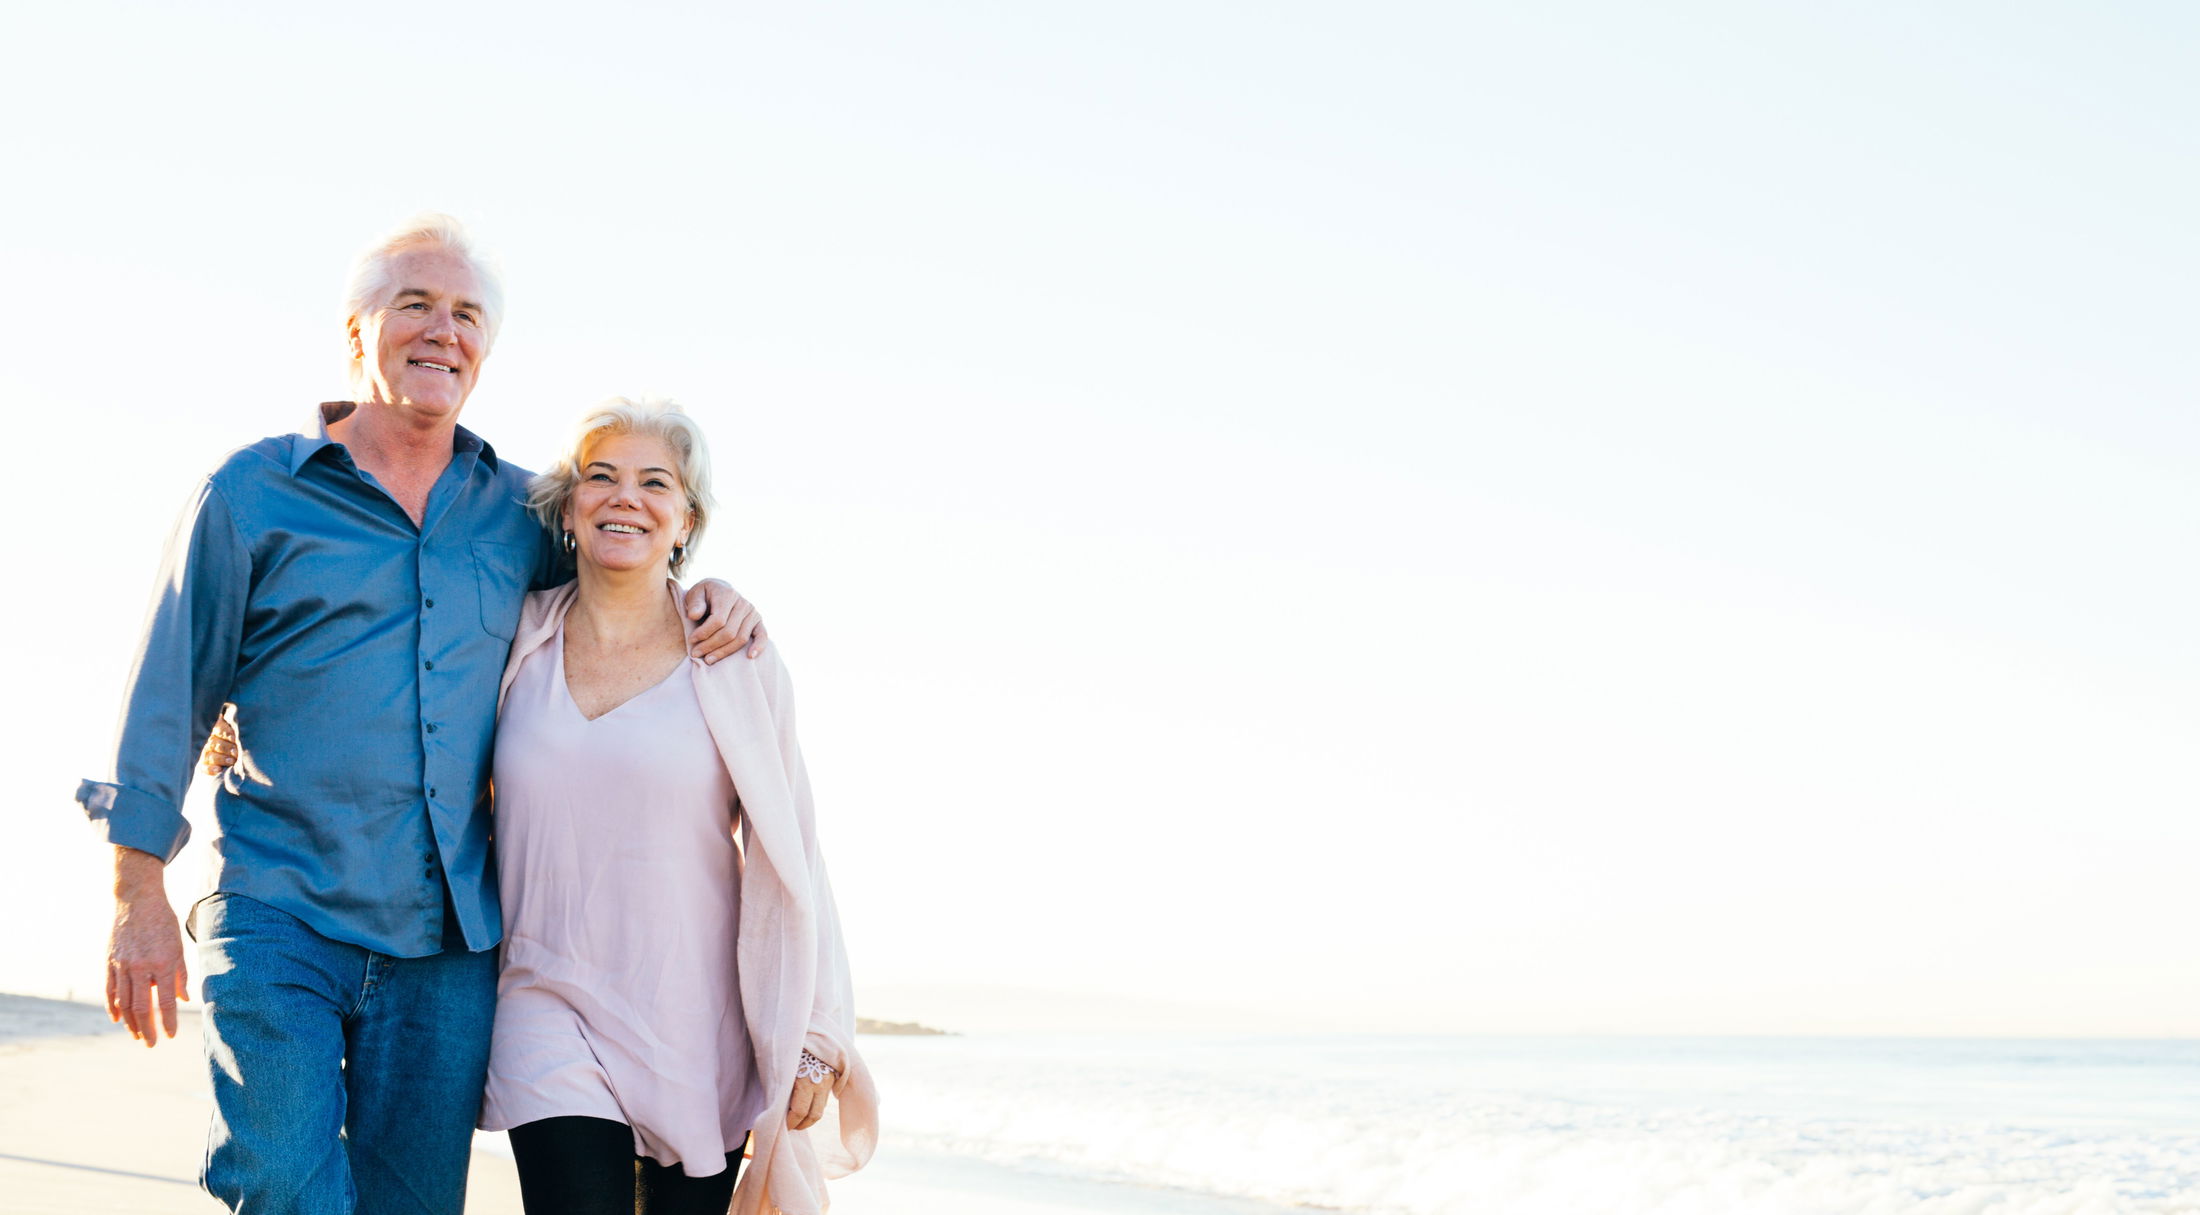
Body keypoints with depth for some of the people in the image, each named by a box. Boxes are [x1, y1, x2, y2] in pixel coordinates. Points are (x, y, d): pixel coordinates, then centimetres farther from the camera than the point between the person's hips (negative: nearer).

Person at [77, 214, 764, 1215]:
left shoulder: (519, 512, 11)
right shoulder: (254, 492, 2)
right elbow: (171, 690, 3)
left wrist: (707, 595, 5)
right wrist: (138, 890, -2)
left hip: (450, 942, 3)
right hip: (279, 919, -3)